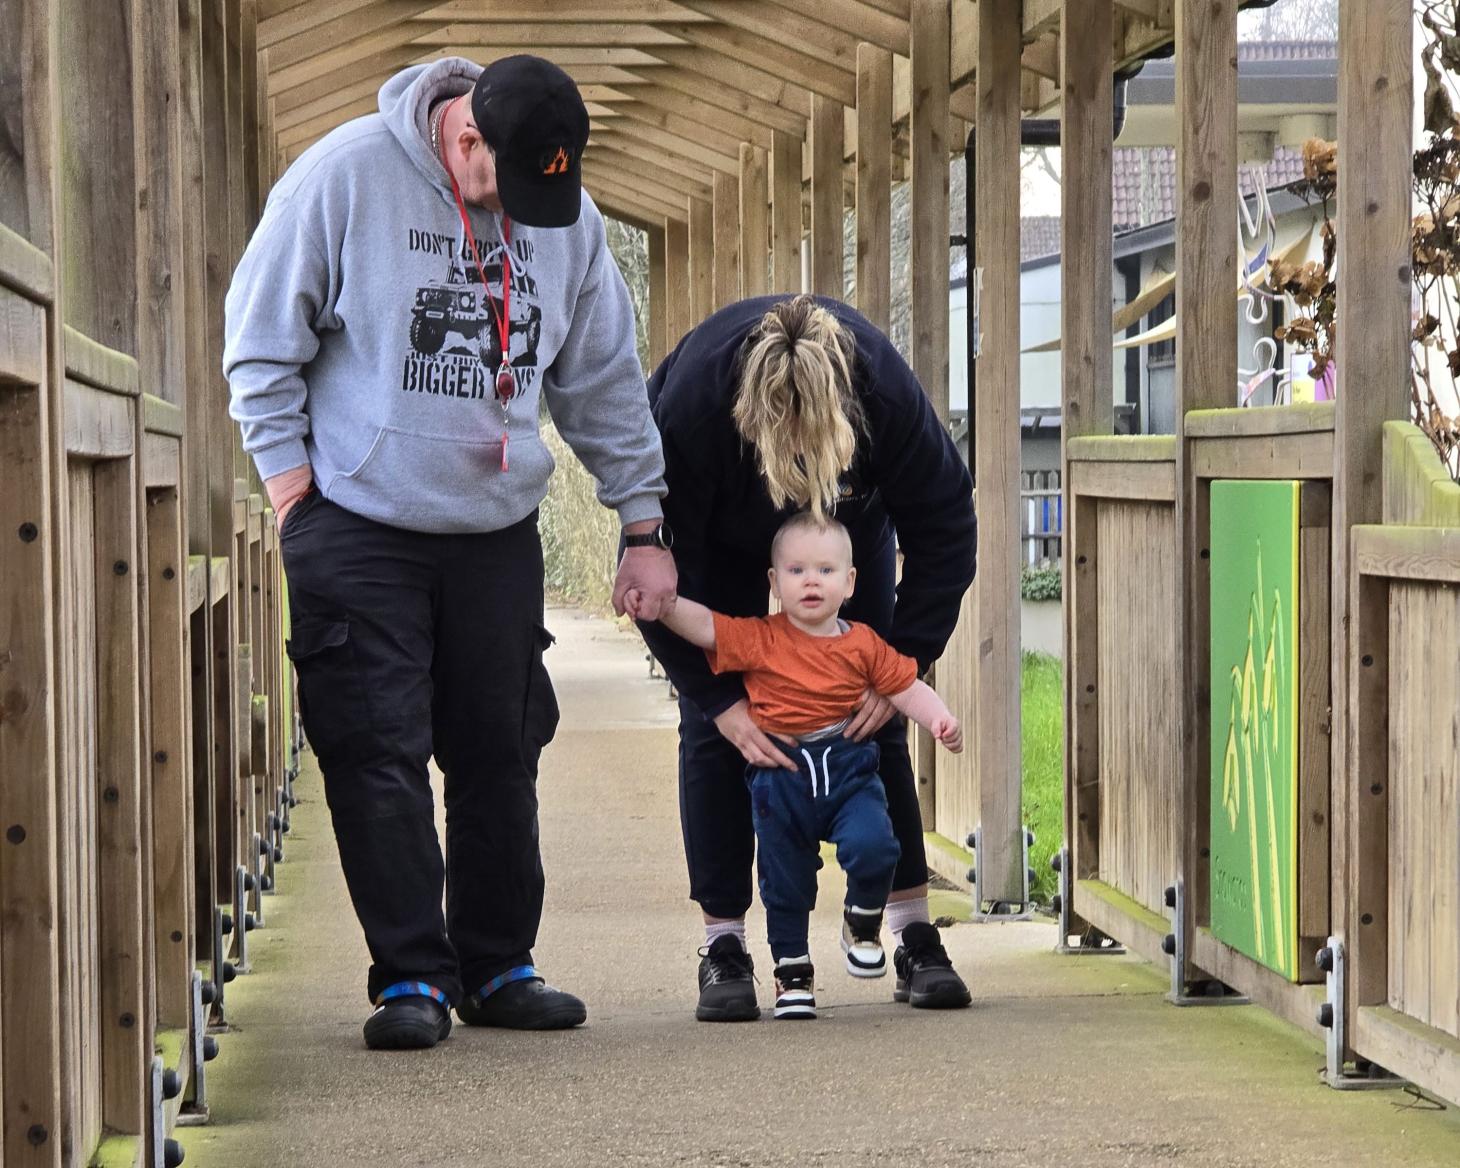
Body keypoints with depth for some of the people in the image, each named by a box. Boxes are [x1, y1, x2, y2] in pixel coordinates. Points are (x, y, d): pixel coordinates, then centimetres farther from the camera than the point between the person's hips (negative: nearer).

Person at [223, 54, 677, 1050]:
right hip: (360, 525, -4)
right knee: (379, 753, -6)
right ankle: (411, 977, 0)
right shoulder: (345, 176, -11)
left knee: (500, 753, 7)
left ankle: (498, 968, 18)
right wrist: (287, 464, -6)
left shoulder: (569, 216, 3)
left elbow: (605, 382, 12)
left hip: (498, 529, 4)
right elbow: (262, 333, -4)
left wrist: (643, 522, 11)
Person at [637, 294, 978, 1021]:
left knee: (873, 713, -4)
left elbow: (946, 531, -22)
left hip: (853, 516, 1)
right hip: (718, 531, -1)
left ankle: (914, 934, -1)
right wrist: (721, 700, -30)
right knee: (710, 726, -9)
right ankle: (723, 945, -5)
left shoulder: (885, 390, -38)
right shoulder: (689, 404, -42)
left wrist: (901, 667, -25)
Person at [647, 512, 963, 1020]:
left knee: (871, 846, -24)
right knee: (785, 881, 7)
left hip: (849, 771, 0)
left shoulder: (864, 645, 1)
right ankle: (792, 969, 26)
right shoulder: (759, 639, -3)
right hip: (779, 777, 0)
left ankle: (863, 920, 7)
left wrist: (939, 721, -11)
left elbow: (907, 687, 5)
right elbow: (702, 626, -10)